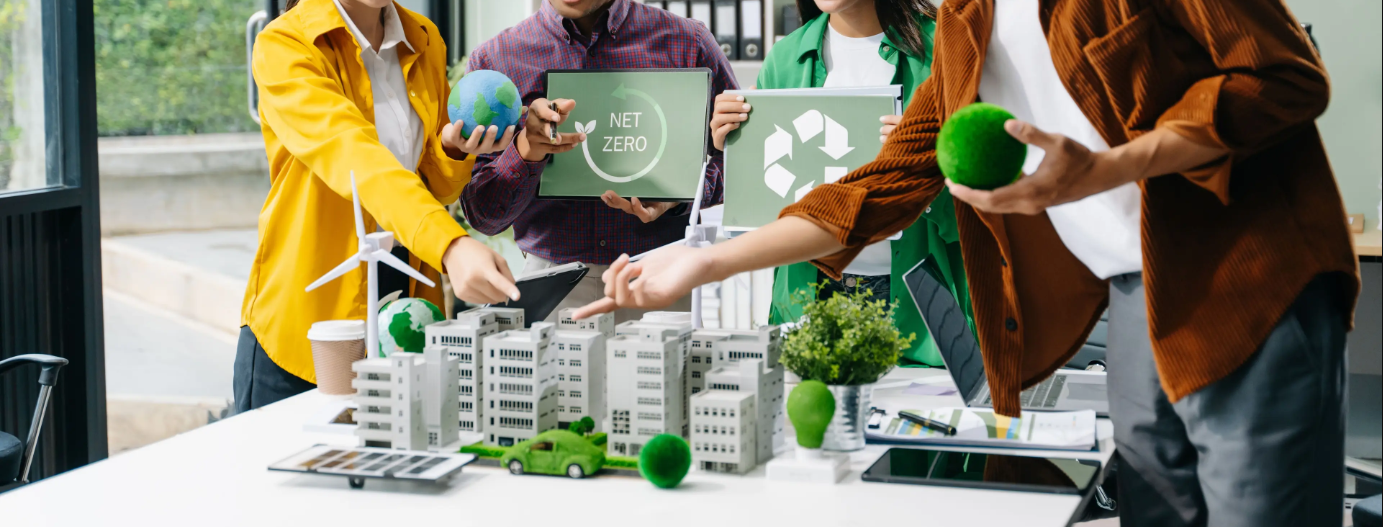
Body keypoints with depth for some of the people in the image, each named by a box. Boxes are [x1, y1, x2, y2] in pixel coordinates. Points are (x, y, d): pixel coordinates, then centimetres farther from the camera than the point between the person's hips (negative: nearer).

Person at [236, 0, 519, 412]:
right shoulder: (283, 46, -12)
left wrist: (453, 151, -8)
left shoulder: (425, 42, 9)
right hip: (305, 314, -5)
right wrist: (451, 246, -44)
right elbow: (351, 155, -30)